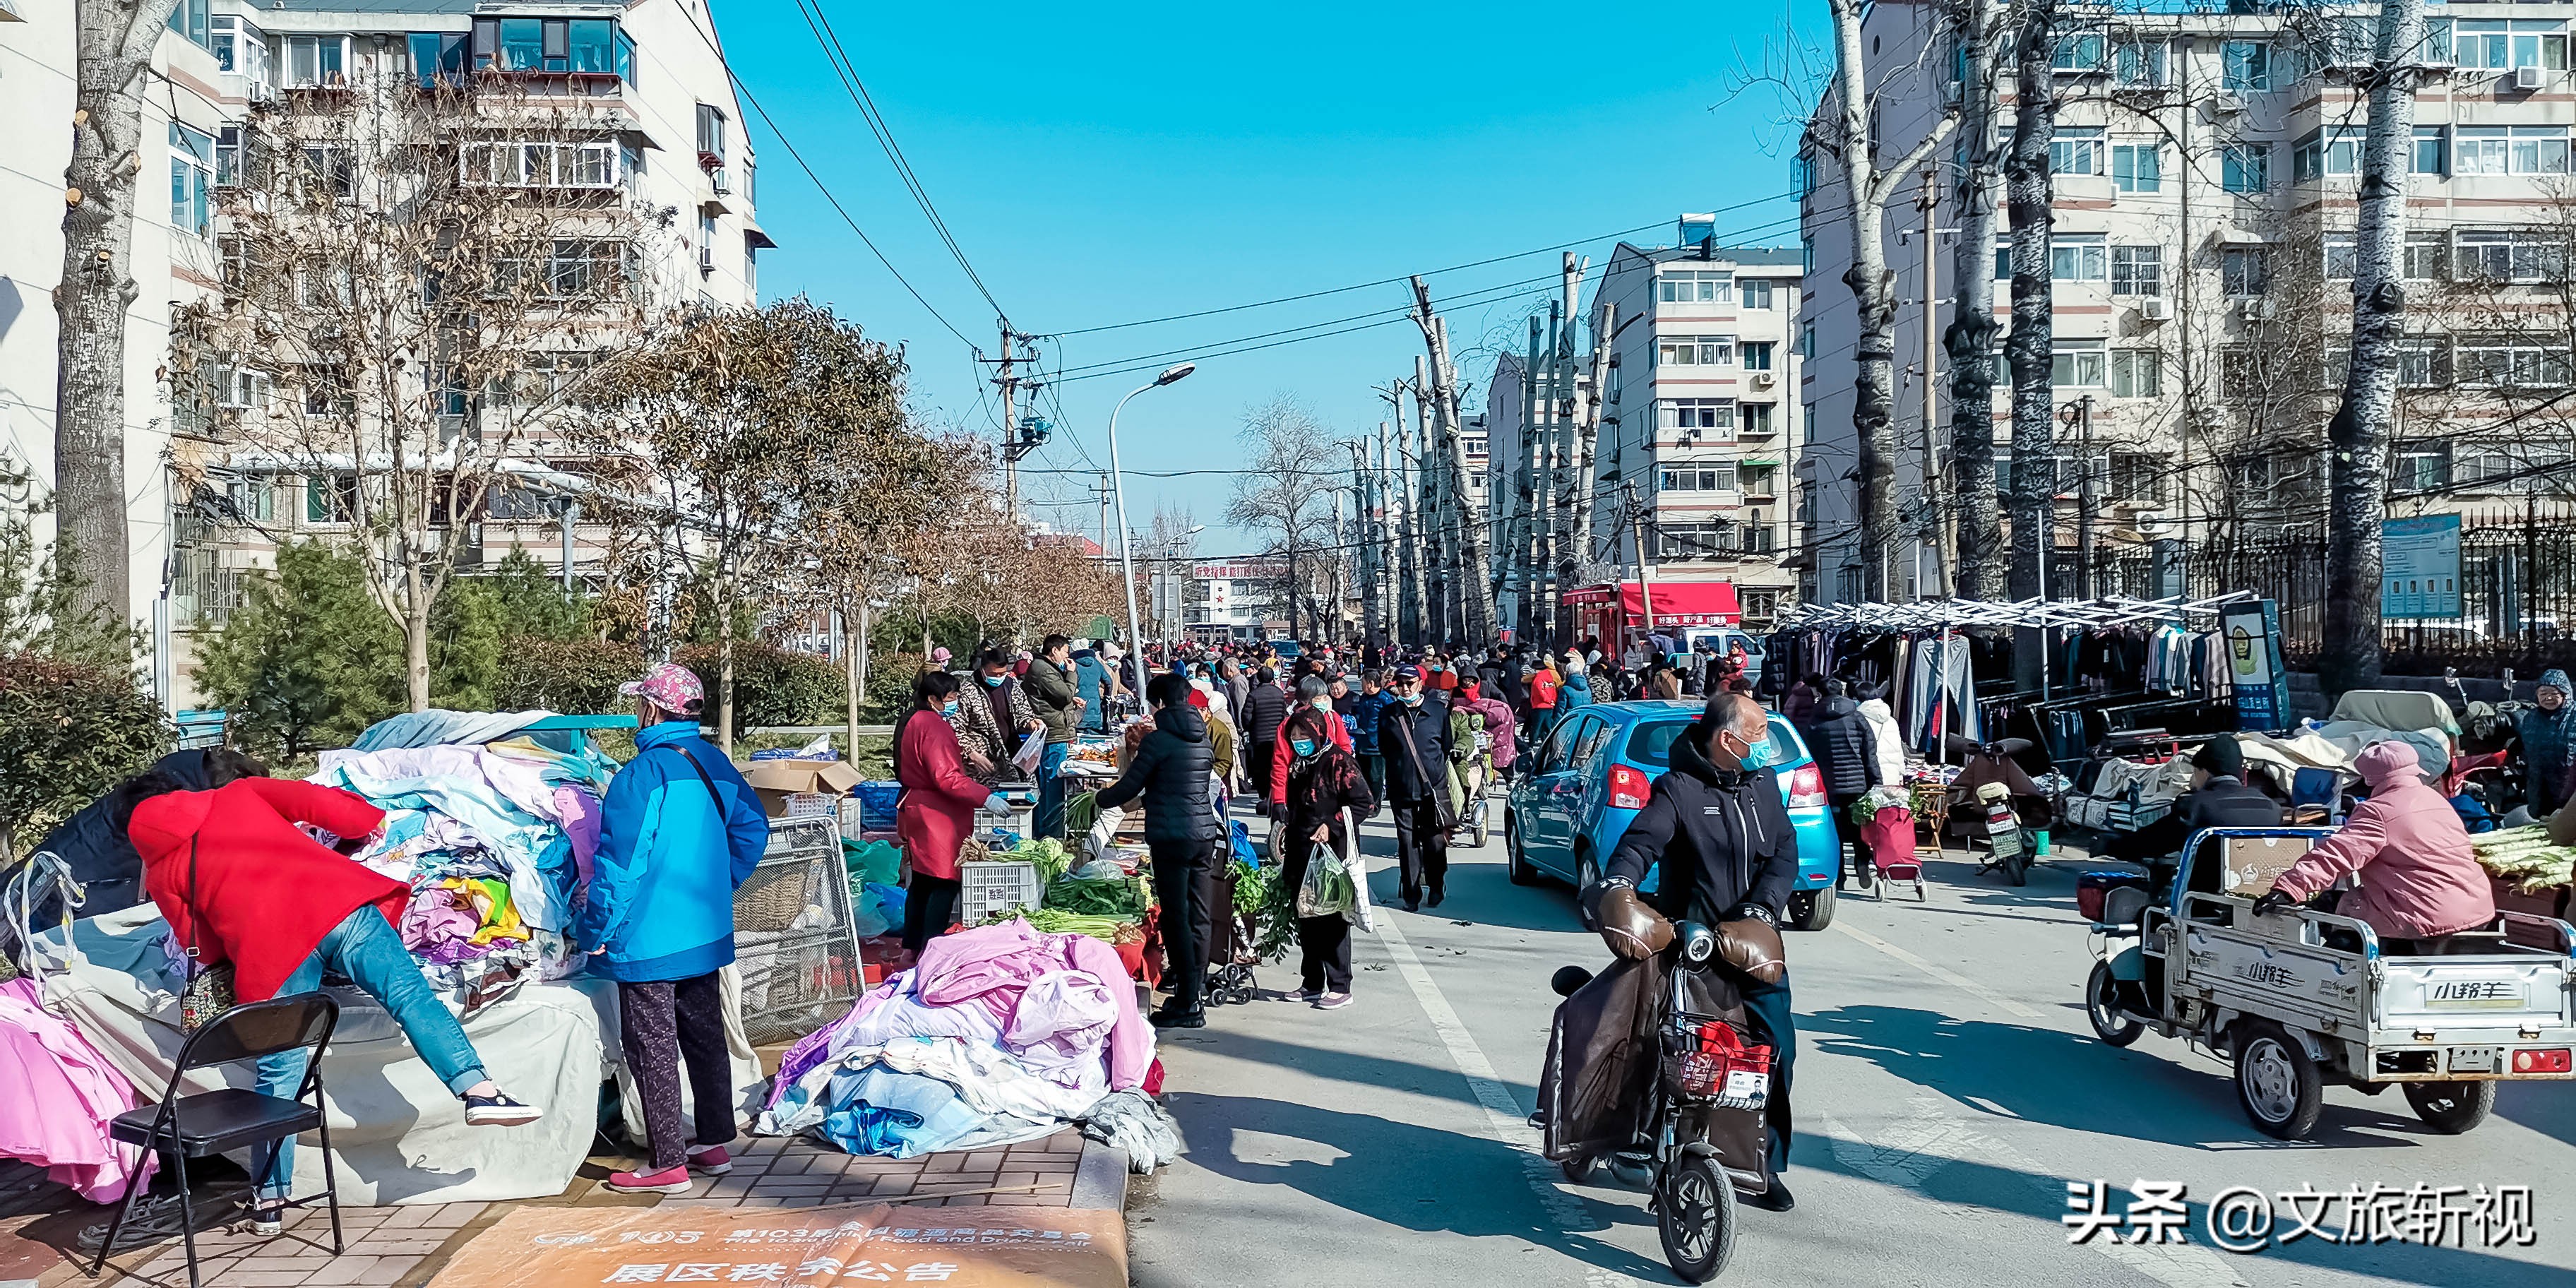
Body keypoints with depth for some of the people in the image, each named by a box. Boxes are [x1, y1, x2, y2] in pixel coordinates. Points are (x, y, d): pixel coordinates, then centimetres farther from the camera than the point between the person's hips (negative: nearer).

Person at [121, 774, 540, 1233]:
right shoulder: (237, 794, 22)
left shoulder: (161, 873, 20)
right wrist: (367, 818, 25)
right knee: (410, 995, -4)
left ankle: (269, 1199, 13)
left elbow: (203, 949, 22)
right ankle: (477, 1087, -21)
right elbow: (313, 800, 10)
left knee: (278, 1073, 7)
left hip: (268, 950, 0)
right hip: (335, 903, 0)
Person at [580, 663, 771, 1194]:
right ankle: (714, 1144, 25)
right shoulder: (714, 763, 5)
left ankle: (668, 1164, 5)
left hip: (648, 936, -8)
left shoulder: (644, 772, -18)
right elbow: (752, 828, 16)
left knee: (653, 1048, 1)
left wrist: (595, 931, -11)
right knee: (704, 1035, 17)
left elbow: (621, 863, -19)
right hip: (706, 932, 8)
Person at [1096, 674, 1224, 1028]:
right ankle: (1195, 985, 19)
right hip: (1205, 832, 7)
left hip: (1172, 836, -7)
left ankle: (1188, 1004, -4)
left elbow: (1129, 787, -6)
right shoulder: (1201, 737, 12)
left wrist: (1100, 798, 14)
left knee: (1176, 919, -4)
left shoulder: (1159, 739, -10)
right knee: (1200, 916, 11)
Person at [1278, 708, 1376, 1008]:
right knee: (1306, 921, 12)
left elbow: (1365, 803, -14)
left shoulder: (1339, 761, -10)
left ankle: (1340, 988, 1)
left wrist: (1331, 826, -18)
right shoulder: (1300, 764, 15)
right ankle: (1312, 984, 21)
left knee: (1332, 921, -4)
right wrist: (1289, 828, 15)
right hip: (1302, 854, 8)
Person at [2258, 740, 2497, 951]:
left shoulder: (2377, 811, -10)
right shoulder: (2438, 800, 15)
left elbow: (2335, 855, -21)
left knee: (2349, 907, 9)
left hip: (2432, 919, -8)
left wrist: (2287, 889, -27)